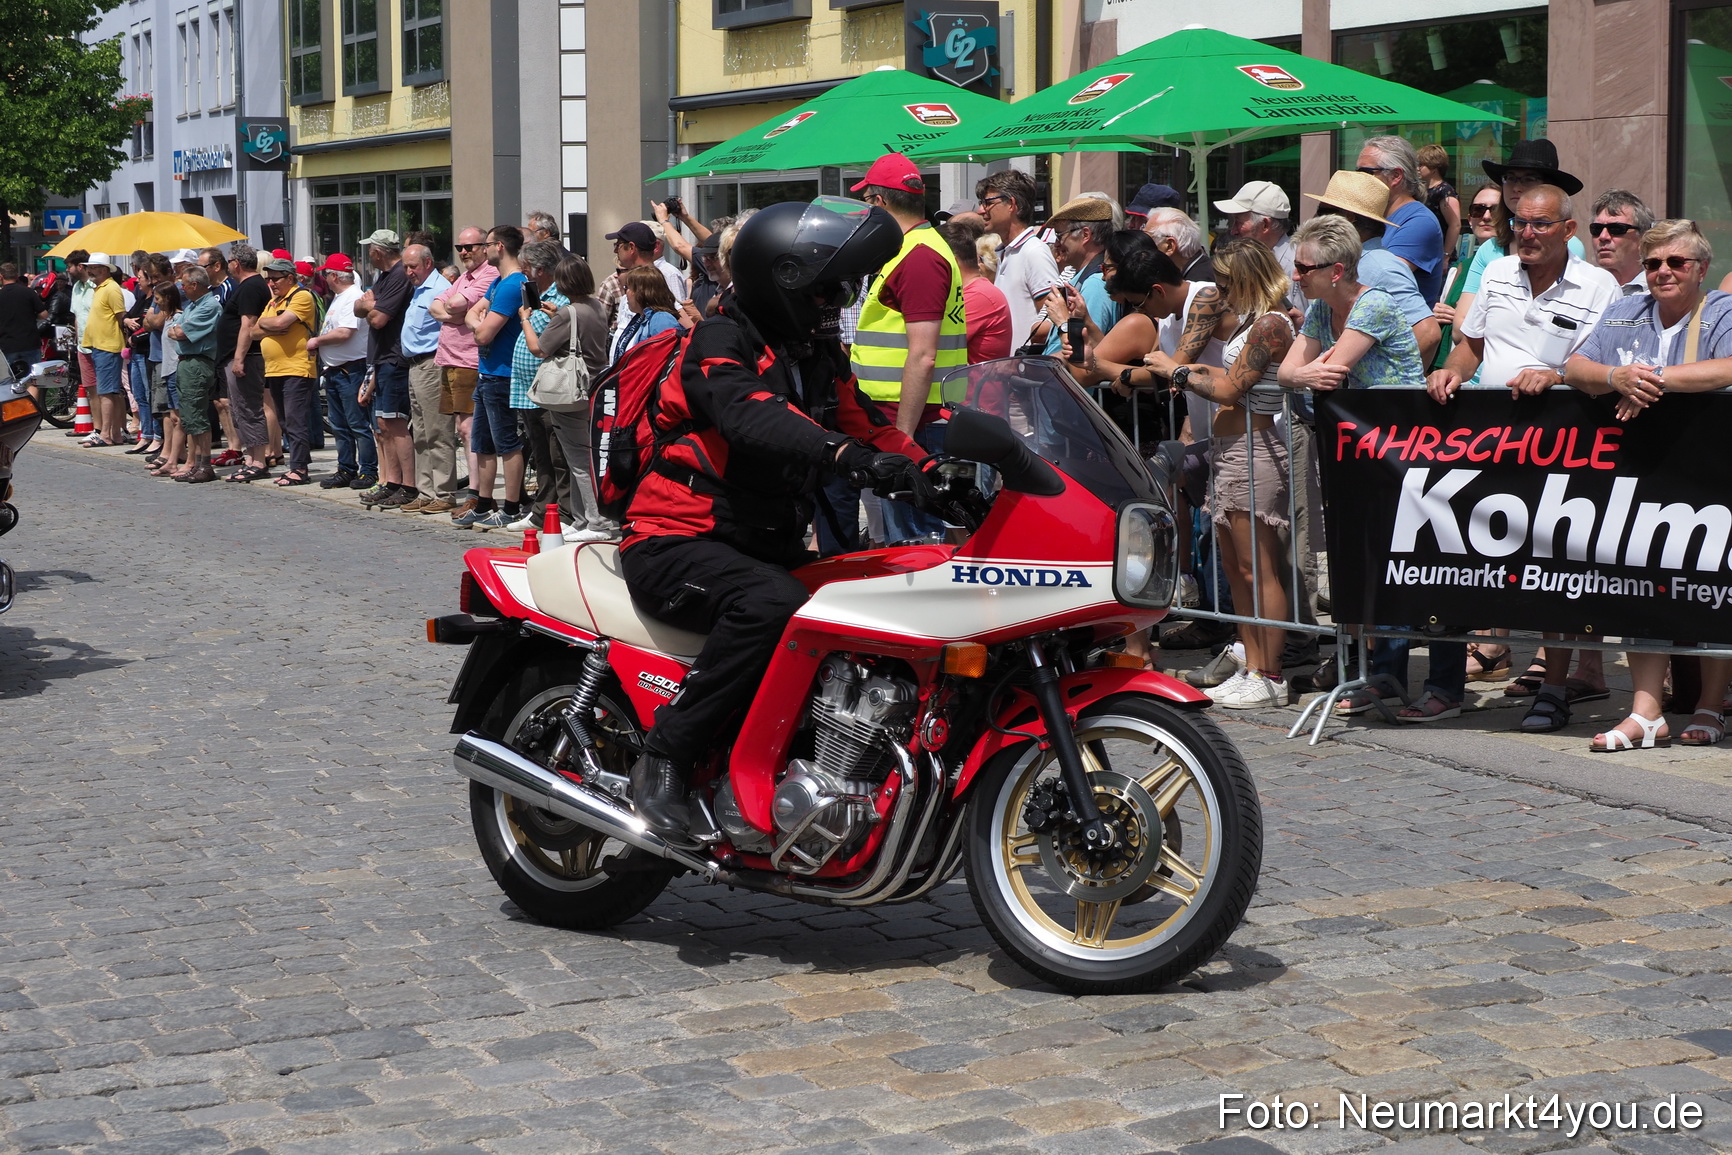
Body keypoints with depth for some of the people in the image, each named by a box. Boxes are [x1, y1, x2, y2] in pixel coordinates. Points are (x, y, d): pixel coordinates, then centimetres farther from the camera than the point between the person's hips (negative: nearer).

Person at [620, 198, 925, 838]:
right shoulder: (723, 340, -12)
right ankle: (664, 757, -28)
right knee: (772, 603, -37)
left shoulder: (818, 354, 16)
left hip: (767, 545, 8)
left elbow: (866, 423, 13)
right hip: (676, 543, -8)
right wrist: (846, 453, -48)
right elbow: (752, 417, -32)